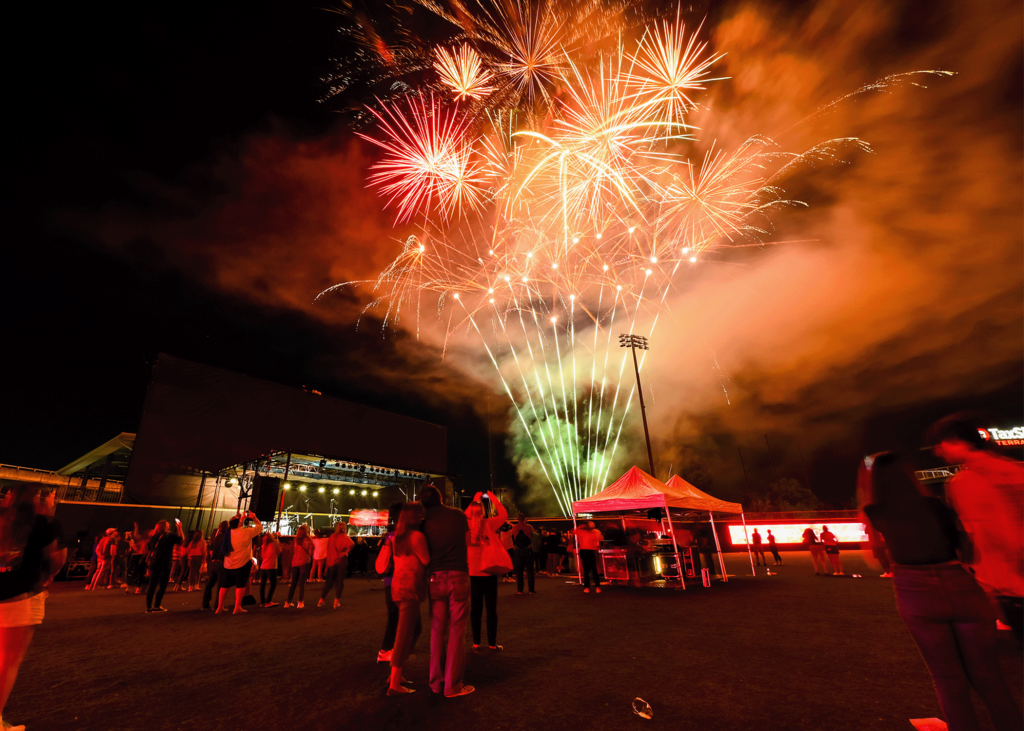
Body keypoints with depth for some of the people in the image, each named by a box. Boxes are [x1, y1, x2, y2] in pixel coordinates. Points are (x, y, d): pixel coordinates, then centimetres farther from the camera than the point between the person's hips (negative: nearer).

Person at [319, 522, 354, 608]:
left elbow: (328, 549, 9)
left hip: (331, 561, 5)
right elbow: (351, 544, -27)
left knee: (329, 581, 16)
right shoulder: (344, 536, -9)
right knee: (340, 581, 4)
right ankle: (336, 601, 3)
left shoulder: (332, 536, 6)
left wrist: (328, 562, 14)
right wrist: (346, 551, -11)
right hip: (341, 560, -5)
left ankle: (321, 600, 16)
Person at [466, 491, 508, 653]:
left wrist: (474, 501, 23)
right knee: (491, 609, 6)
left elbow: (467, 514, 20)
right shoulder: (488, 524, -12)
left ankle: (476, 643, 16)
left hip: (472, 572, 3)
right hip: (488, 571, -3)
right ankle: (492, 644, 12)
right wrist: (493, 498, 6)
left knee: (475, 608, 11)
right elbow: (504, 514, 1)